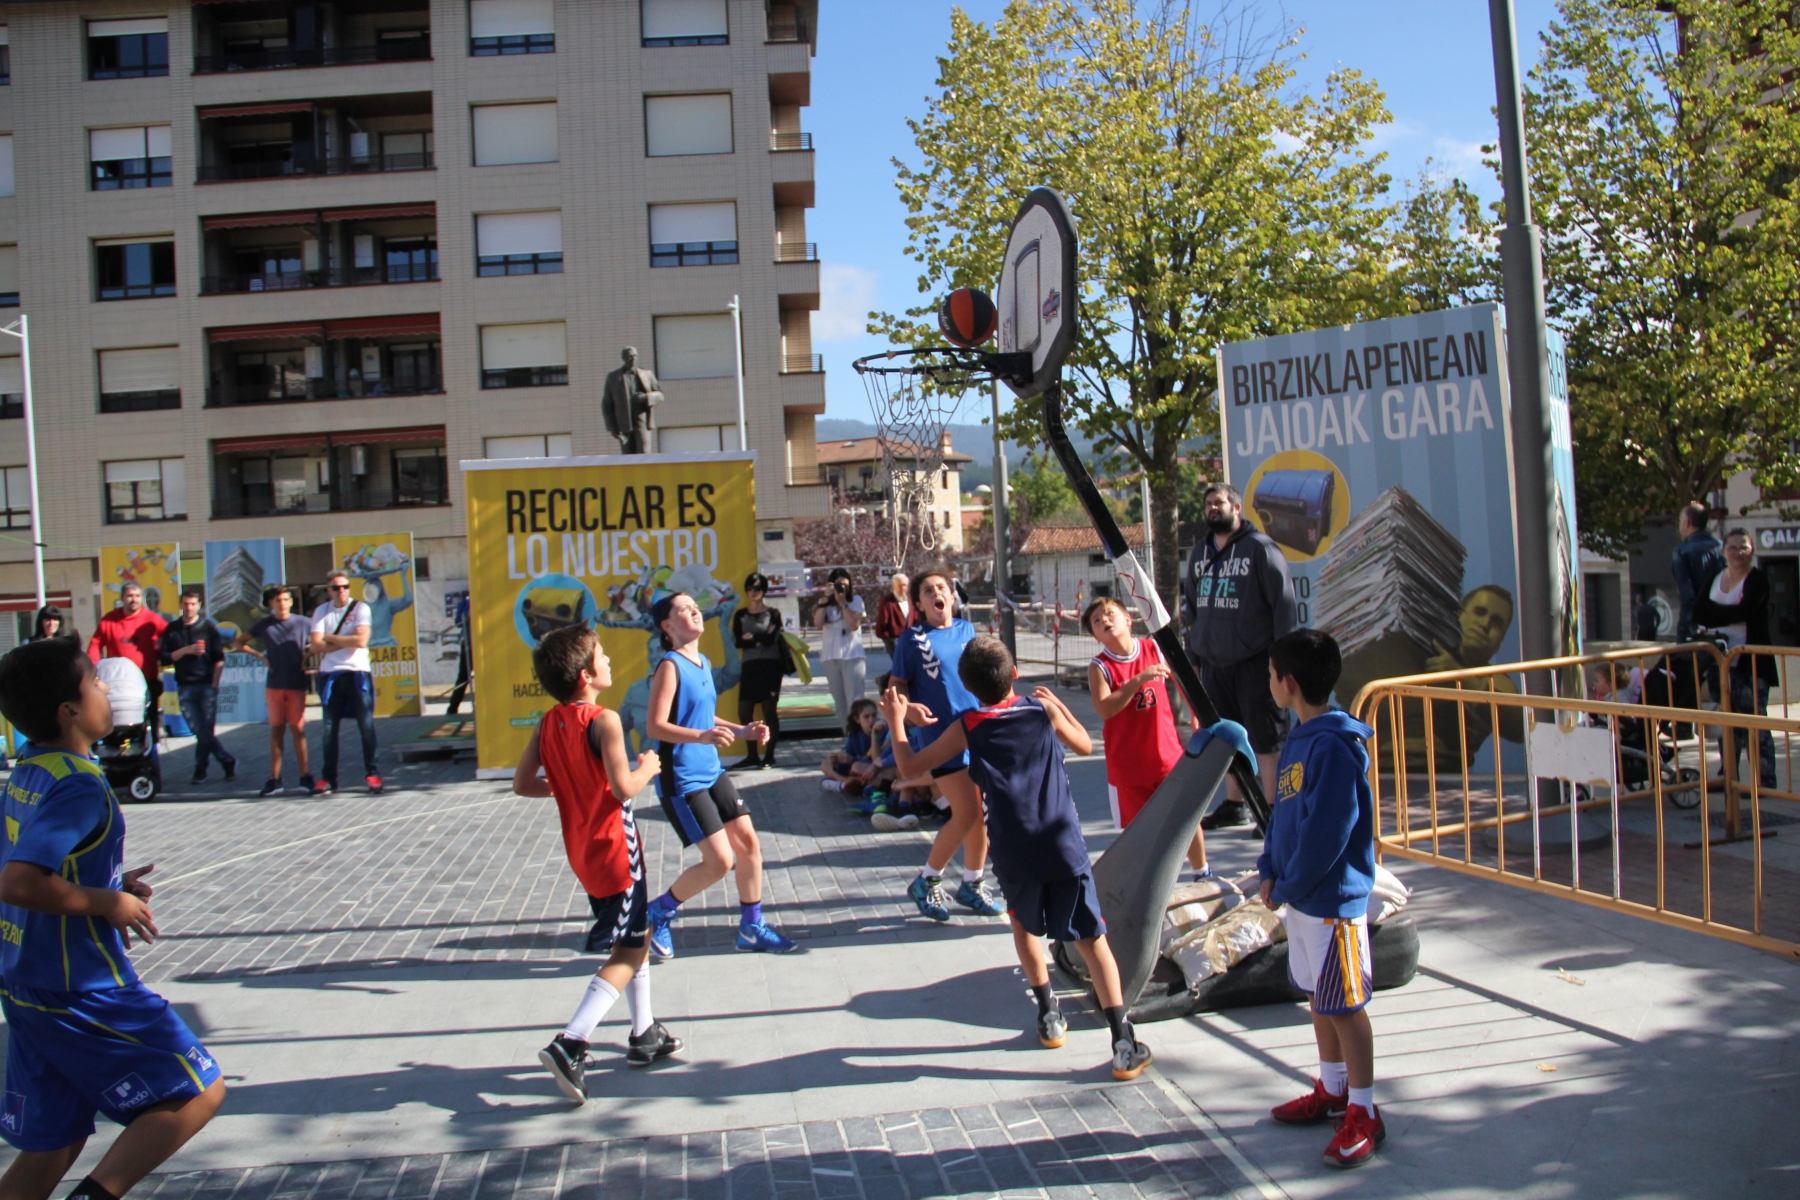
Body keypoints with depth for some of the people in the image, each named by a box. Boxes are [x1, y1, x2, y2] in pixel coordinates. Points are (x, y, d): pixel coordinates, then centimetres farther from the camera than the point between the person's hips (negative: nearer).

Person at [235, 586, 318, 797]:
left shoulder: (303, 623, -1)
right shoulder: (264, 625, 5)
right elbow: (237, 642, 16)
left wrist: (307, 655, -5)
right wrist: (259, 655, 4)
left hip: (297, 684, -2)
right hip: (274, 684, 2)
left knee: (298, 729, 0)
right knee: (276, 730, 5)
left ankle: (305, 776, 4)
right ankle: (275, 778, 8)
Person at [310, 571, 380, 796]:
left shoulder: (360, 608, 0)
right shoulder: (321, 612, 8)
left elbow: (361, 641, -12)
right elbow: (316, 646, -4)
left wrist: (331, 638, -5)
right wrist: (346, 641, -11)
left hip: (357, 674, -3)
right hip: (330, 675, 3)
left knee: (366, 725, -4)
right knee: (329, 728, 6)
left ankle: (373, 774, 2)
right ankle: (329, 778, 12)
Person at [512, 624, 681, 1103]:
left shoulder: (548, 724, 3)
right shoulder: (604, 721, -18)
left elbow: (522, 783, 6)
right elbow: (623, 788, -25)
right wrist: (647, 769, -6)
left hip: (582, 848, 8)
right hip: (615, 848, -8)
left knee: (635, 936, 22)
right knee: (629, 952, -2)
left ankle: (644, 1035, 30)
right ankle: (570, 1045, -12)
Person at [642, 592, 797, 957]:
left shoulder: (703, 663, 11)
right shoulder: (670, 666, -14)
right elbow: (655, 726, -22)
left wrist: (742, 731, 9)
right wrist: (701, 736, -34)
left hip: (712, 772, 9)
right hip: (682, 780, -8)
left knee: (749, 842, 8)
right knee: (720, 860, -9)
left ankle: (751, 927, 22)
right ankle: (659, 912, 12)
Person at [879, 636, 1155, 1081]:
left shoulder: (967, 727, 0)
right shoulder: (1042, 709, 3)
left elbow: (910, 765, 6)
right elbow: (1085, 745, 21)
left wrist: (895, 722, 21)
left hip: (1015, 855, 0)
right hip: (1065, 846, 0)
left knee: (1024, 926, 28)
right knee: (1091, 939, 3)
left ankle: (1049, 1015, 27)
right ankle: (1124, 1043, -4)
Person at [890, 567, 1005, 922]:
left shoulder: (966, 629, 9)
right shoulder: (913, 638, -5)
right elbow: (896, 686, -4)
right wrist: (908, 708, -23)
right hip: (943, 737, -5)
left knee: (983, 814, 8)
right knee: (966, 815, -10)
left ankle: (972, 885, 27)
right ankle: (926, 883, 10)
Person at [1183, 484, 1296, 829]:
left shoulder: (1260, 548, -6)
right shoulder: (1200, 552, 15)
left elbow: (1283, 602, -8)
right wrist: (1192, 654, 15)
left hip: (1254, 662, -6)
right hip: (1214, 663, 7)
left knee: (1265, 739, -2)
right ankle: (1234, 805, 24)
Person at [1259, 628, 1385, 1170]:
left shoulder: (1335, 745, -22)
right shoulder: (1299, 737, 8)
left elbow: (1327, 831, -24)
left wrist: (1288, 886, -14)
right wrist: (1269, 872, 4)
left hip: (1333, 900, -9)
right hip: (1300, 896, 9)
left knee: (1345, 1006, 1)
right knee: (1319, 998, 19)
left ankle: (1364, 1115, 13)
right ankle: (1331, 1091, 34)